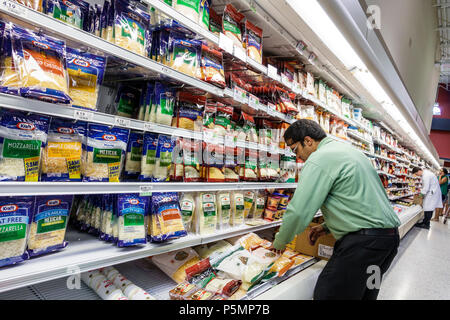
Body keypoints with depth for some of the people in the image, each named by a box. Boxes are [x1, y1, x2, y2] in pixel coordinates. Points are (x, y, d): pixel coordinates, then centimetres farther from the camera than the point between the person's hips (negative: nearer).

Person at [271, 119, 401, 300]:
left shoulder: (320, 159, -12)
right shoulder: (348, 150, 19)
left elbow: (298, 211, -17)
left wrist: (279, 243, -1)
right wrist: (328, 227, 19)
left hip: (363, 242, -10)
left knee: (326, 295, -6)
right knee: (366, 294, 20)